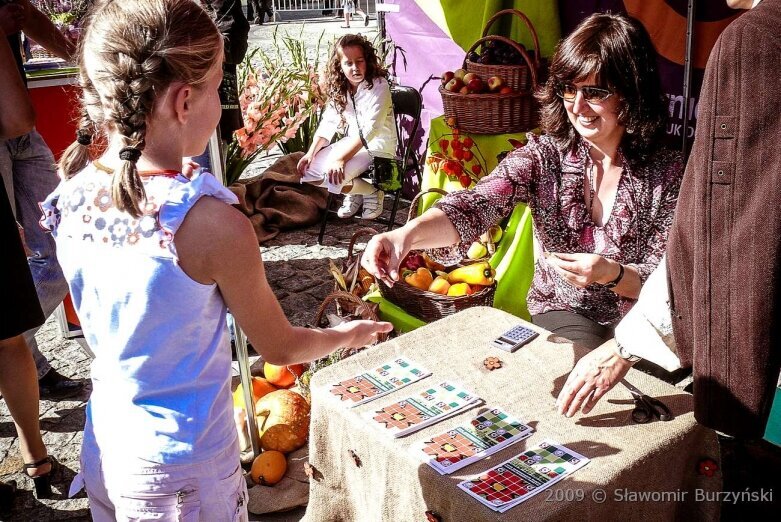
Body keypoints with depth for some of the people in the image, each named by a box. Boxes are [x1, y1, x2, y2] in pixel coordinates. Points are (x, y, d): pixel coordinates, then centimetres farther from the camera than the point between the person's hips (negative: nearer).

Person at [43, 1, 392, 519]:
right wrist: (347, 335, 7)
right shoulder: (213, 224, -28)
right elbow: (279, 347, -11)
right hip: (183, 465, -5)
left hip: (101, 443, 6)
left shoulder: (70, 197, -10)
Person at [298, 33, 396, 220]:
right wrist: (311, 153, -15)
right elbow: (328, 123, 1)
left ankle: (372, 193, 1)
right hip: (351, 142, 7)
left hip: (377, 145, -7)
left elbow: (369, 129, -27)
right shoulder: (338, 89, 2)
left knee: (334, 176, -27)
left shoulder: (378, 85, -19)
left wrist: (341, 158, -32)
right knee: (307, 169, -7)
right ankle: (354, 192, 11)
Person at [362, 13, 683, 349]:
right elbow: (475, 206, -27)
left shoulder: (665, 171, -8)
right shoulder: (543, 156, -8)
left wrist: (611, 272, -29)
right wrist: (408, 234, -47)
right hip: (561, 312, 0)